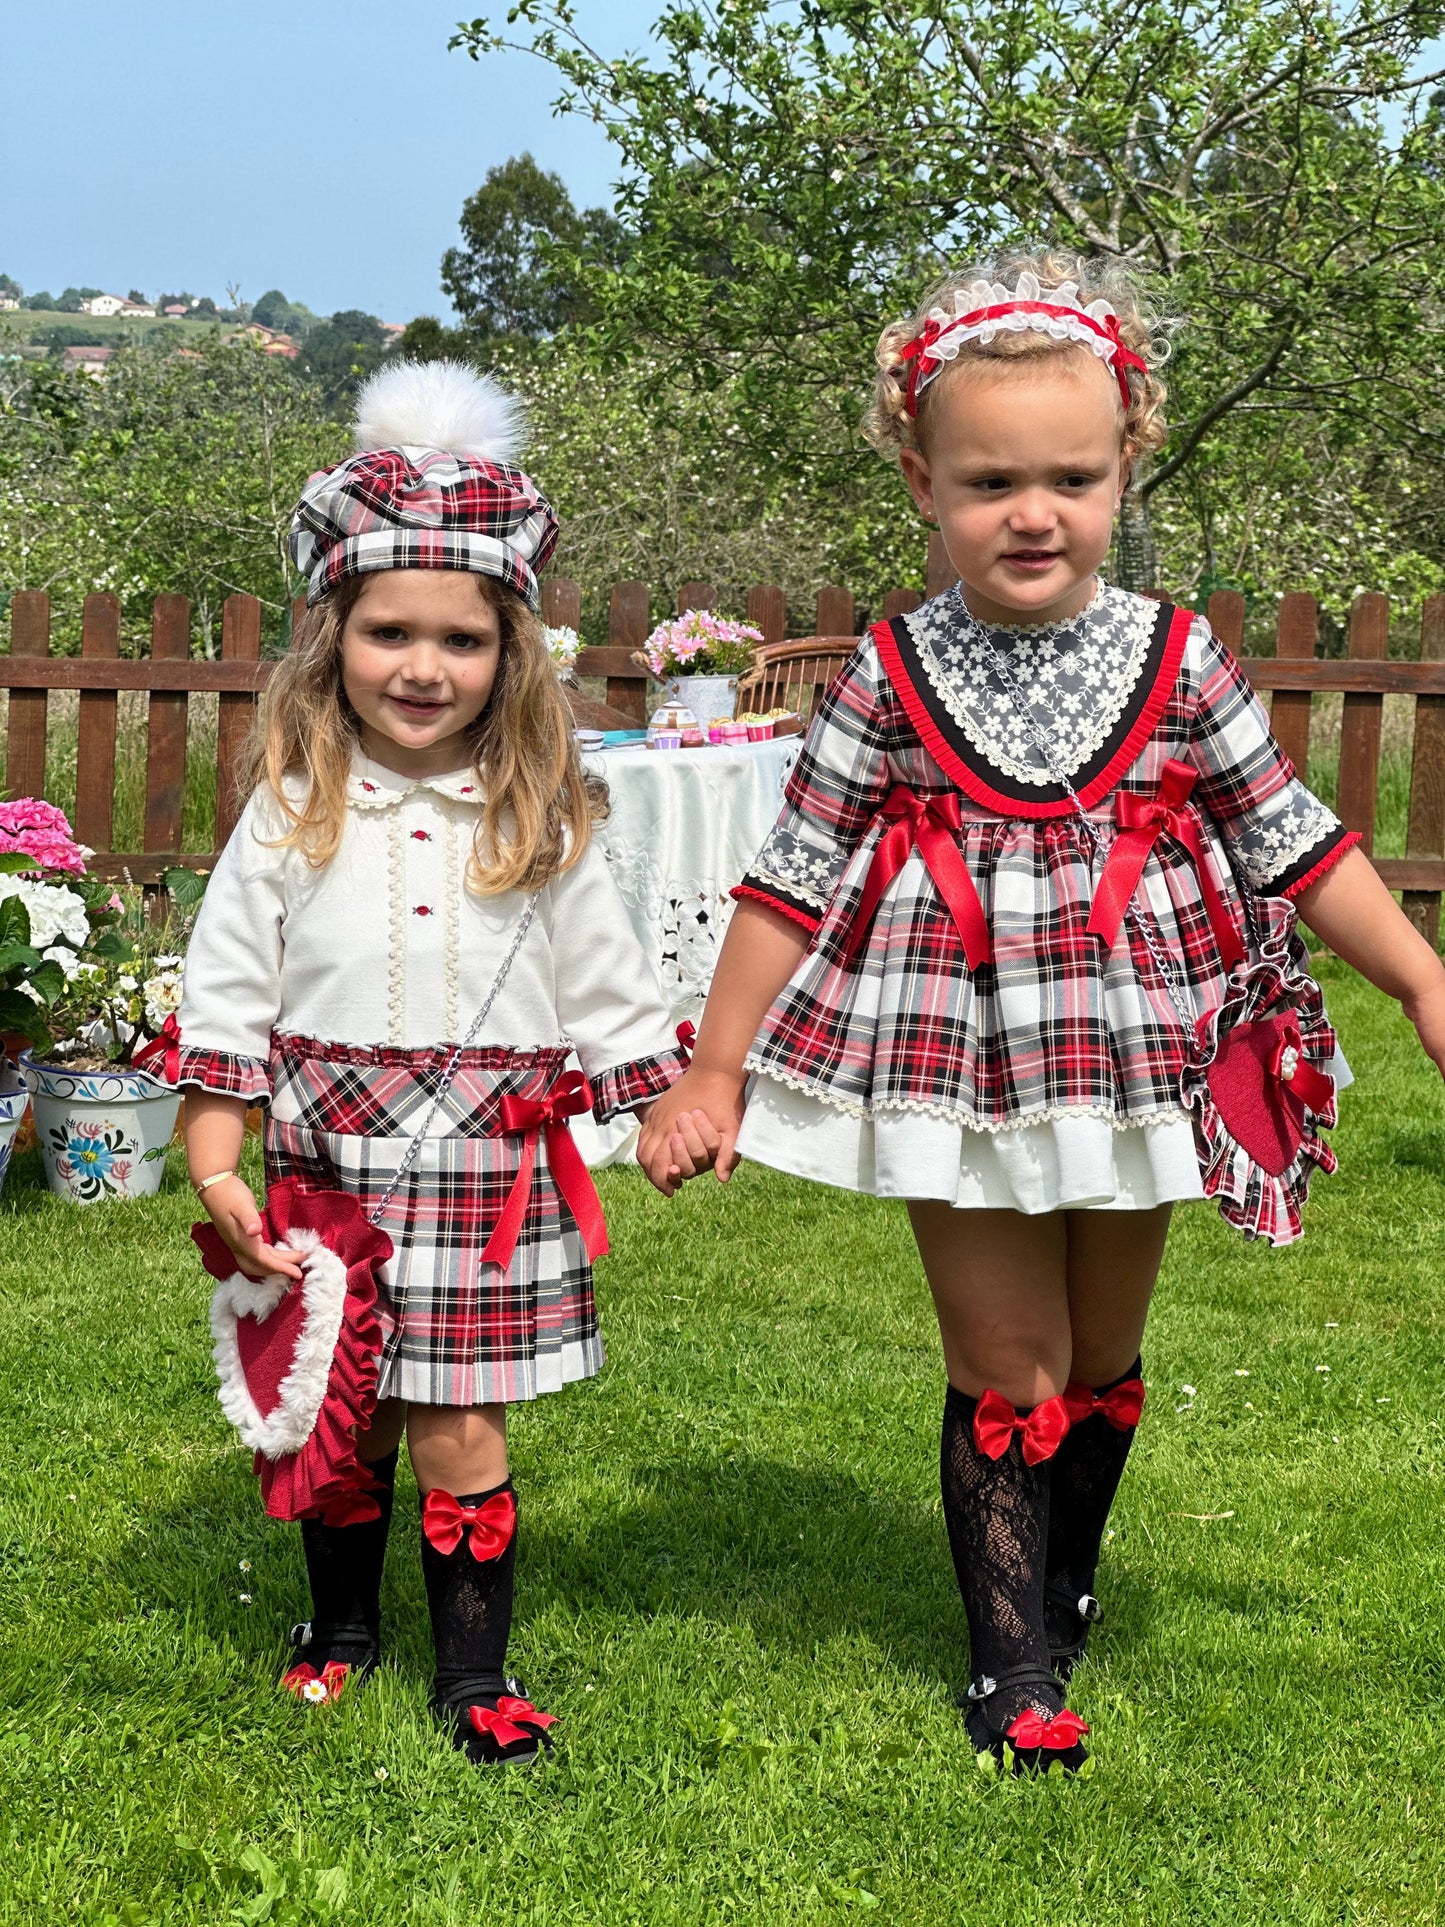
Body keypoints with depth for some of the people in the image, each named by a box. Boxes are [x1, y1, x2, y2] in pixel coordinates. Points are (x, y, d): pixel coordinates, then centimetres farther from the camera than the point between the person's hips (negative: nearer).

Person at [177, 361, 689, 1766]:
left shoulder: (540, 822, 1)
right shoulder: (291, 812, 0)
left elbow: (607, 991, 8)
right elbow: (228, 989, 0)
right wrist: (214, 1163, -4)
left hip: (489, 1166, -1)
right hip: (330, 1160, 1)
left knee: (460, 1437, 1)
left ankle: (475, 1674, 17)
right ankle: (341, 1624, 36)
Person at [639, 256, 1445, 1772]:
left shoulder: (1176, 662, -4)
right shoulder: (893, 676, -7)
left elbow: (1297, 847, 3)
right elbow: (791, 881, -4)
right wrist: (712, 1077, -5)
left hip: (1138, 1064, 2)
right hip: (959, 1068, -2)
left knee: (1103, 1360, 17)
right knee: (1006, 1368, 4)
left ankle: (1062, 1584, 40)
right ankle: (1012, 1662, 17)